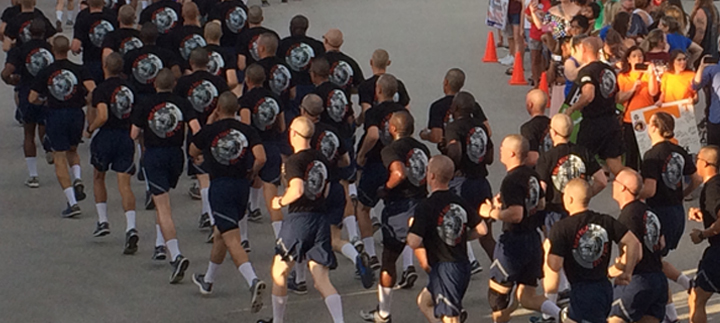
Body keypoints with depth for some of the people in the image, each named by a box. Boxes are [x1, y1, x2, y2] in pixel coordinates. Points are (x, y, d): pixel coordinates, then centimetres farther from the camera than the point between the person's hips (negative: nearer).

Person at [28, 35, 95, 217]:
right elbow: (92, 90, -15)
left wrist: (43, 101, 19)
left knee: (60, 160, 3)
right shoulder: (79, 70, -2)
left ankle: (72, 203, -6)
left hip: (55, 115, -2)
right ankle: (77, 179, -2)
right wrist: (86, 102, 6)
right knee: (72, 151, 27)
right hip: (76, 114, 2)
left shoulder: (45, 73, -3)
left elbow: (32, 99, -3)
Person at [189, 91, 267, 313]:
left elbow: (193, 152, 17)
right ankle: (207, 281, 39)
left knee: (231, 240, -12)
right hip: (242, 186, 5)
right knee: (220, 233, 24)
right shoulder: (247, 131, 2)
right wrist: (251, 172, 9)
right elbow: (261, 158, -11)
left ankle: (253, 281, -34)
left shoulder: (209, 131, -3)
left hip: (220, 187, -5)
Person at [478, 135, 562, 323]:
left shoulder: (511, 181, -20)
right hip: (533, 240, 9)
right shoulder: (532, 176, 8)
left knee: (497, 295, 6)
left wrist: (492, 213, -14)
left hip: (514, 243, -9)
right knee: (527, 298, 12)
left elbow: (515, 214, -28)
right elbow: (541, 204, 21)